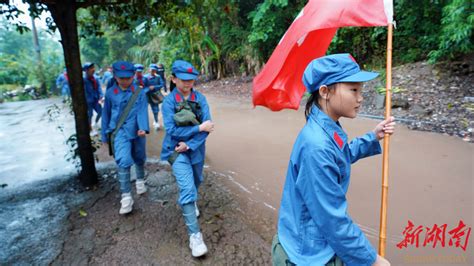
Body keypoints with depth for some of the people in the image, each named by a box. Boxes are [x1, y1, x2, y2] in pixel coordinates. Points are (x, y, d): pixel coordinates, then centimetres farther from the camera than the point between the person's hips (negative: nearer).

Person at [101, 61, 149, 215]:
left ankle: (140, 181, 48)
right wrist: (105, 135, 14)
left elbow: (142, 111, -14)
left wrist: (143, 128, -32)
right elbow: (106, 114, 10)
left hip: (137, 131, 1)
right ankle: (126, 197, -7)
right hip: (120, 132, -1)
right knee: (123, 162, -16)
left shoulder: (139, 92, -4)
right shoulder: (110, 93, 2)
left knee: (139, 159, 19)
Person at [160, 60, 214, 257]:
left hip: (196, 149, 4)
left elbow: (207, 127, -12)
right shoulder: (168, 101, -12)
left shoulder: (200, 98, -6)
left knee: (195, 182, 24)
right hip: (177, 151, -3)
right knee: (187, 188, -14)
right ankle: (194, 235, -5)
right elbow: (172, 130, -19)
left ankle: (191, 202, 57)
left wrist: (189, 144, -20)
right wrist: (199, 128, -21)